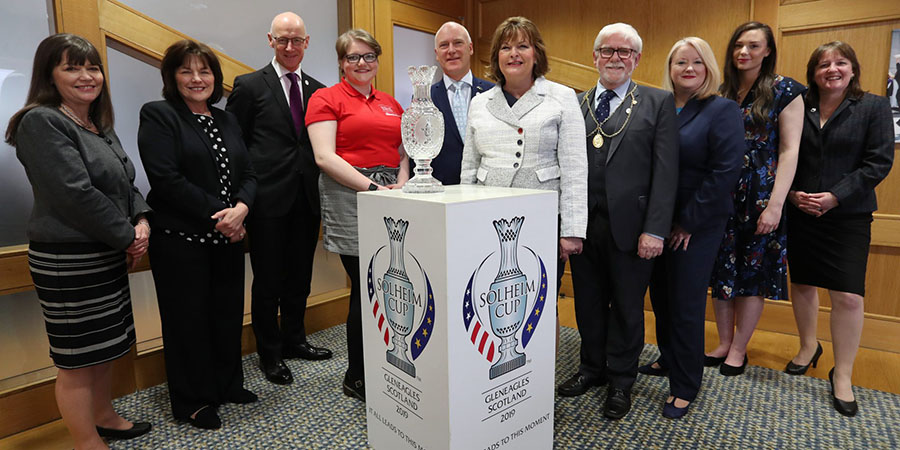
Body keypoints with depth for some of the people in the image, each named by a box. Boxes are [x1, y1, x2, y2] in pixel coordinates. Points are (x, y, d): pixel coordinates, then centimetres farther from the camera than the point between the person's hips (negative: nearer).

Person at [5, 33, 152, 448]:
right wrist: (127, 236, -13)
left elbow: (124, 184, 14)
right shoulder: (41, 122, -13)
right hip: (68, 261, -8)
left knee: (106, 345, 20)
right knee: (78, 359, 3)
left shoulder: (100, 126, 13)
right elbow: (75, 194, -21)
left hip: (109, 255, 9)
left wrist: (141, 220, -4)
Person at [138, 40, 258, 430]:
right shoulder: (158, 116, -4)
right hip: (181, 240, -5)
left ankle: (227, 384, 33)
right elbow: (166, 179, -16)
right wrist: (216, 214, -16)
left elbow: (248, 174, 8)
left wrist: (241, 208, -11)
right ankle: (192, 401, 24)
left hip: (227, 237, 6)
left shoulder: (226, 120, 14)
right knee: (188, 318, 6)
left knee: (228, 312, 14)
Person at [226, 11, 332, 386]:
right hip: (268, 199, -4)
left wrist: (321, 187, 2)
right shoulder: (250, 86, 0)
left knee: (300, 276, 15)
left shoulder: (318, 90, 12)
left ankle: (294, 340, 33)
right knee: (268, 280, 6)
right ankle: (269, 353, 23)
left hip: (306, 198, 4)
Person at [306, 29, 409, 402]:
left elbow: (403, 153, 19)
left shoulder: (390, 104, 21)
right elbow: (325, 157, -10)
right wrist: (372, 186, -16)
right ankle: (356, 377, 16)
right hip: (349, 198, -6)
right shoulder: (326, 98, 2)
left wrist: (401, 183, -2)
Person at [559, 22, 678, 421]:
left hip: (629, 227, -2)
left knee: (627, 307, 12)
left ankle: (621, 381, 31)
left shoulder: (658, 103, 2)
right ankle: (592, 368, 36)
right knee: (588, 303, 15)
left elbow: (666, 171, -5)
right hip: (583, 224, 3)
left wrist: (655, 230, -13)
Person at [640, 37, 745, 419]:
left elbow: (726, 170, -14)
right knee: (661, 295, 15)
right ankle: (668, 359, 38)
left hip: (696, 225, -5)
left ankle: (685, 387, 21)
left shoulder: (722, 110, -7)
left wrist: (688, 222, -15)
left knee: (686, 304, 3)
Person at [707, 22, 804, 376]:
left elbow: (789, 151, -8)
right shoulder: (722, 93, 9)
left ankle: (738, 350, 18)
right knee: (722, 269, 8)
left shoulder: (784, 91, -3)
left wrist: (775, 204, -16)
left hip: (760, 196, -4)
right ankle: (724, 343, 22)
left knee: (754, 271, 5)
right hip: (723, 195, 4)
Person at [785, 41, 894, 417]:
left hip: (848, 216, -2)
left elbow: (879, 161, -6)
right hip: (800, 214, 2)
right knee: (802, 284, 12)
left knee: (848, 295, -4)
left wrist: (835, 196, -16)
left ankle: (842, 374, 13)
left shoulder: (874, 107, 0)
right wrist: (791, 193, -11)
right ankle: (808, 347, 35)